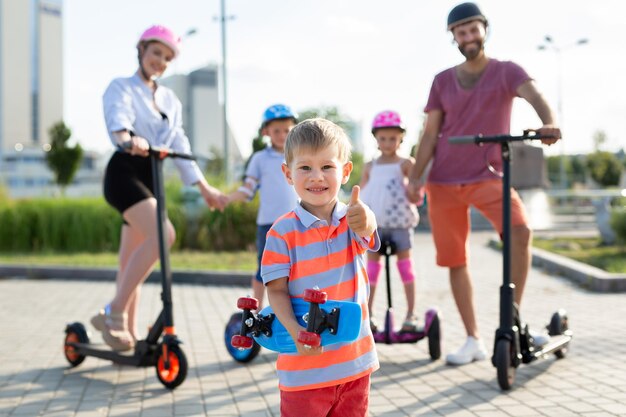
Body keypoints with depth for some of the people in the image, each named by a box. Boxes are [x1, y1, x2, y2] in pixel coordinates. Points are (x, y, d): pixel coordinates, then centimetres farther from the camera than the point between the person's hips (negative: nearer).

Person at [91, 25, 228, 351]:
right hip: (124, 172, -6)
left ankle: (129, 333, 12)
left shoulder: (170, 100, 20)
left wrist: (204, 187, 8)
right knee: (162, 234, -28)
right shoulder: (121, 87, 1)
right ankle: (113, 313, -23)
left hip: (150, 179, 6)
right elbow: (118, 117, -21)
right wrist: (128, 138, -45)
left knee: (130, 261, 8)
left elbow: (180, 146, 16)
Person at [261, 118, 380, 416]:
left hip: (355, 362, 3)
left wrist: (364, 221, -51)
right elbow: (277, 290, -10)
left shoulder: (352, 220, -3)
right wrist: (294, 330, -27)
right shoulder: (283, 232, -10)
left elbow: (366, 232, -26)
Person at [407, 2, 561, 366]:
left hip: (487, 176, -3)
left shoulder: (506, 72, 1)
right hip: (444, 180, 3)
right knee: (455, 261, 3)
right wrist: (416, 176, -3)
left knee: (520, 229, -28)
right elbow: (430, 134, 8)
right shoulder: (443, 81, 9)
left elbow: (536, 97, -18)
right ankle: (474, 340, 16)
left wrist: (549, 123, -40)